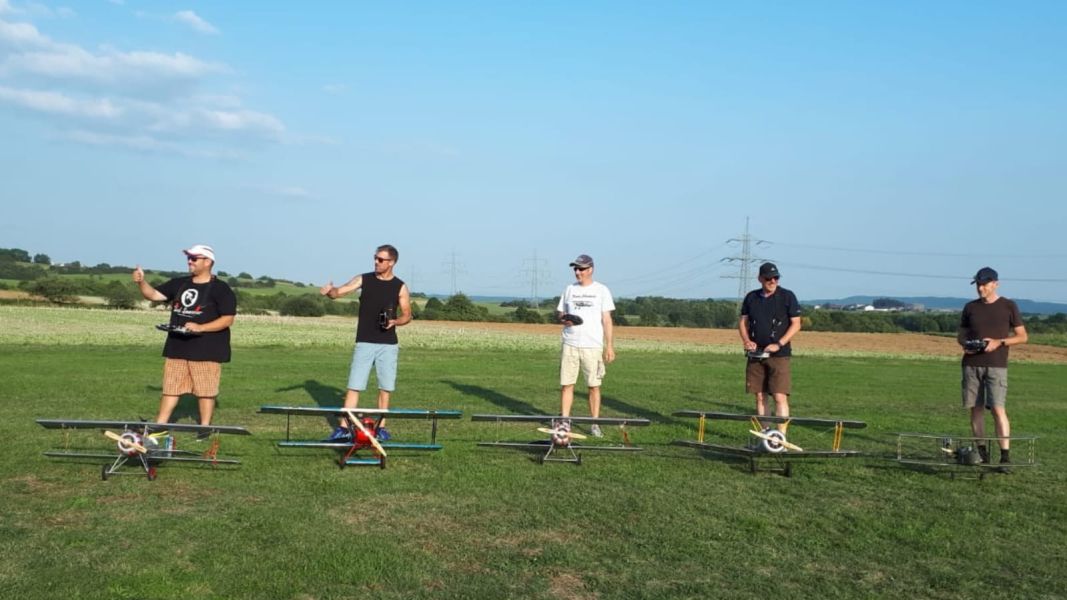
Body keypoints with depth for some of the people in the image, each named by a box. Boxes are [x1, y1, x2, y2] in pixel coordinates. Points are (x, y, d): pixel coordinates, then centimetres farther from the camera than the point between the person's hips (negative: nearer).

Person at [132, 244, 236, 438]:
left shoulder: (221, 289, -5)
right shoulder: (179, 284, 13)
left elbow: (228, 319, -11)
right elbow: (154, 295, 11)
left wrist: (200, 328, -19)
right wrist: (141, 282, -8)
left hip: (206, 350, -5)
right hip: (177, 347, 6)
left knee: (206, 391, 0)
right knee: (170, 388, 9)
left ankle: (204, 428, 9)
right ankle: (159, 425, 15)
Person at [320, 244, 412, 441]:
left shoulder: (400, 287, 2)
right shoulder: (363, 279, 2)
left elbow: (407, 315, 8)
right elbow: (339, 292, -7)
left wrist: (395, 322, -13)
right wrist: (330, 291, -29)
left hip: (388, 345, 0)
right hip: (364, 343, 0)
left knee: (385, 387, 5)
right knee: (354, 386, -3)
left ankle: (381, 427, 17)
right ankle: (344, 428, 0)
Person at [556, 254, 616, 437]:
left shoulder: (601, 290, 3)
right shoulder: (570, 289, 12)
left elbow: (607, 320, 1)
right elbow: (558, 313, 17)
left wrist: (610, 346, -5)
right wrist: (563, 318, -7)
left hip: (593, 346, -2)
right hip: (570, 345, 3)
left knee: (594, 386, 0)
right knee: (566, 384, 0)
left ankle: (595, 424, 8)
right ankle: (564, 421, 6)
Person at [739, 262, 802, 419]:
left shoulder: (787, 296, -2)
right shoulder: (751, 297, 9)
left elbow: (796, 324, -4)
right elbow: (743, 322, 14)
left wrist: (779, 344, -13)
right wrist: (746, 340, -5)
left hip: (779, 355, -4)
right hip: (756, 354, 4)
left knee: (780, 396, -10)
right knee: (760, 396, 6)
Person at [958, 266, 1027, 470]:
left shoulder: (1009, 306, 2)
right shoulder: (970, 307, 11)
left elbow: (1022, 336, 3)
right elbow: (961, 334, 20)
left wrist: (999, 342, -12)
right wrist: (965, 343, -3)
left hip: (996, 366, -4)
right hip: (971, 365, 4)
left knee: (997, 408, -12)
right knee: (975, 408, 5)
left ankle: (1005, 455, -11)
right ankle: (981, 452, 14)